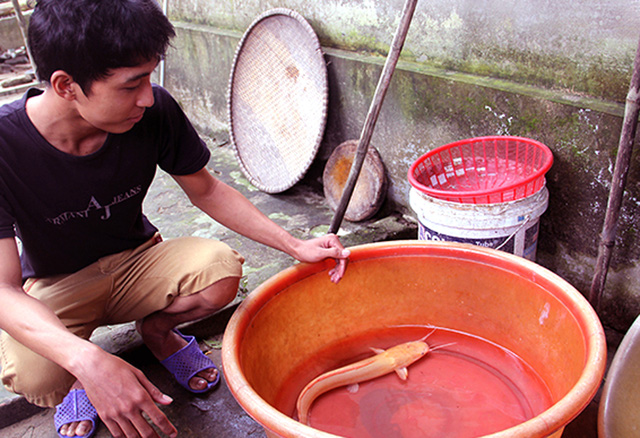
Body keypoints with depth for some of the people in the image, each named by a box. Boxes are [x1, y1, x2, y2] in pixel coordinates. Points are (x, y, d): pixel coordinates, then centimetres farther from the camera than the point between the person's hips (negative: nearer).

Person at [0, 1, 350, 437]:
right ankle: (77, 376, 6)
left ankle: (157, 328, 6)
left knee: (220, 268, -28)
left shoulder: (154, 113, -21)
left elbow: (205, 190, -4)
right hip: (54, 290, -2)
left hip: (136, 263, 3)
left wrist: (295, 245, -12)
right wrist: (88, 363, -49)